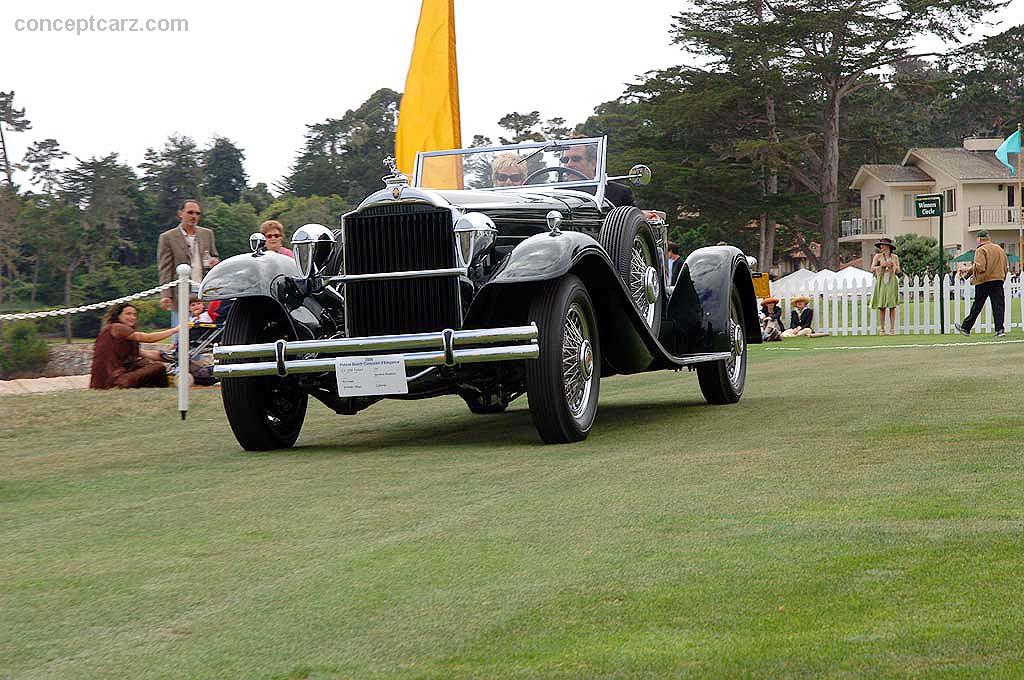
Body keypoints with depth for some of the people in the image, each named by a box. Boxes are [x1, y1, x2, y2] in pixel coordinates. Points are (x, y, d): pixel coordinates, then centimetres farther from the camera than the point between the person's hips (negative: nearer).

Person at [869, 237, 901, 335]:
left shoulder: (895, 257, 9)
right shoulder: (878, 256, 6)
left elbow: (898, 272, 14)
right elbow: (872, 269, 0)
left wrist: (894, 266, -5)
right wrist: (882, 265, -11)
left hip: (891, 282, 1)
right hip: (881, 282, -1)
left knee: (892, 306, -2)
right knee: (882, 306, -3)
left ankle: (892, 329, 0)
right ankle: (882, 329, 1)